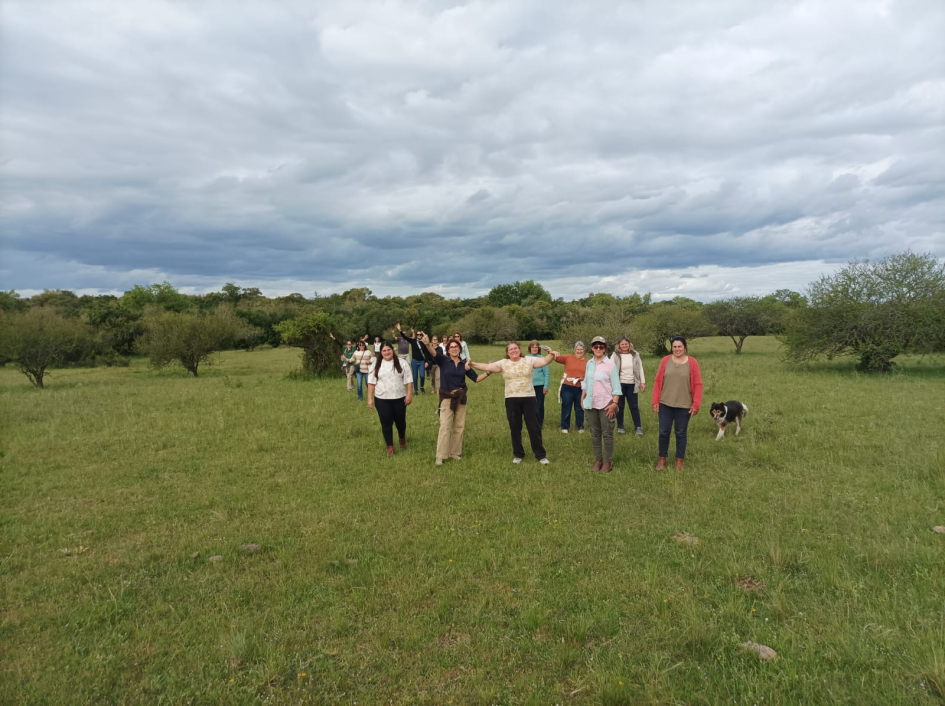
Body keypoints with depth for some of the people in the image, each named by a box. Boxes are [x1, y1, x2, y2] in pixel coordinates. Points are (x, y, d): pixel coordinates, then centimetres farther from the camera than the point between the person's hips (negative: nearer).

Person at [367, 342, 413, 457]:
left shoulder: (401, 363, 0)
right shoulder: (376, 365, 2)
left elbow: (408, 380, 0)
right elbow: (371, 383, 2)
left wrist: (409, 394, -7)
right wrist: (370, 398, -3)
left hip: (399, 398, 0)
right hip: (382, 400, 0)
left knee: (400, 421, 13)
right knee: (386, 423, 4)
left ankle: (402, 440, 40)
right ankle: (390, 447, 15)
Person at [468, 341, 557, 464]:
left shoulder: (529, 360, 2)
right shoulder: (503, 363, 2)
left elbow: (544, 361, -7)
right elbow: (487, 366, -4)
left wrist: (551, 355, -27)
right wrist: (472, 364, -16)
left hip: (529, 398, -1)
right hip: (511, 400, 1)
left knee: (534, 427, 4)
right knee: (515, 428, 10)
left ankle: (541, 455, 14)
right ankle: (518, 454, 24)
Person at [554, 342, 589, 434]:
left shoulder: (587, 362, 5)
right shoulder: (568, 358, 1)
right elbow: (558, 358, -12)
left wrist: (584, 378, -12)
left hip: (581, 389, 1)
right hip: (567, 387, -1)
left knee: (580, 409, 11)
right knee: (566, 408, 6)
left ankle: (580, 427, 25)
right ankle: (565, 427, 18)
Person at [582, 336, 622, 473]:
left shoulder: (610, 364, -8)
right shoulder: (589, 363, 6)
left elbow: (616, 386, -9)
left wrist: (614, 403, -14)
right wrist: (582, 399, 9)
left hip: (606, 404, -4)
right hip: (591, 404, 5)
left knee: (607, 434, 2)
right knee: (595, 433, 11)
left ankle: (608, 462, 12)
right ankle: (598, 460, 21)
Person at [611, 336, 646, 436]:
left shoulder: (635, 355, 3)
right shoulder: (615, 355, -3)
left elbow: (640, 369, 6)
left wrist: (643, 382, 3)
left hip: (632, 384, 1)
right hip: (619, 384, -1)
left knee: (634, 406, 4)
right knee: (620, 406, 8)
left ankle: (638, 427, 10)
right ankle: (620, 426, 19)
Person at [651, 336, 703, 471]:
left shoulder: (692, 362, -4)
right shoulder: (665, 361, 0)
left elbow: (697, 384, -3)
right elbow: (657, 381, 2)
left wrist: (696, 404, -7)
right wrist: (655, 401, -1)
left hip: (684, 405, -1)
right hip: (665, 404, 1)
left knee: (681, 433, 9)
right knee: (663, 432, 6)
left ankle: (679, 461, 22)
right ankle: (662, 459, 21)